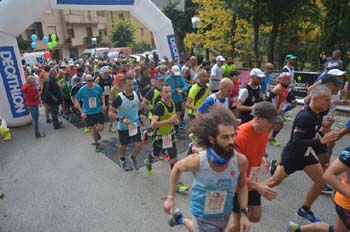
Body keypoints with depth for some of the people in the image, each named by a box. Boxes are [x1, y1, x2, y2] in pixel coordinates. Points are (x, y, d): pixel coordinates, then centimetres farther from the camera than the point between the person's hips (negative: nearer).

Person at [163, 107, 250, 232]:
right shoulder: (196, 161, -30)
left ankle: (182, 220, 54)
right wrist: (170, 197, -5)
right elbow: (177, 168, -7)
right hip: (203, 216, -3)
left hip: (225, 214, 4)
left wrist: (244, 212, -8)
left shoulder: (240, 161, -24)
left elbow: (242, 185, -2)